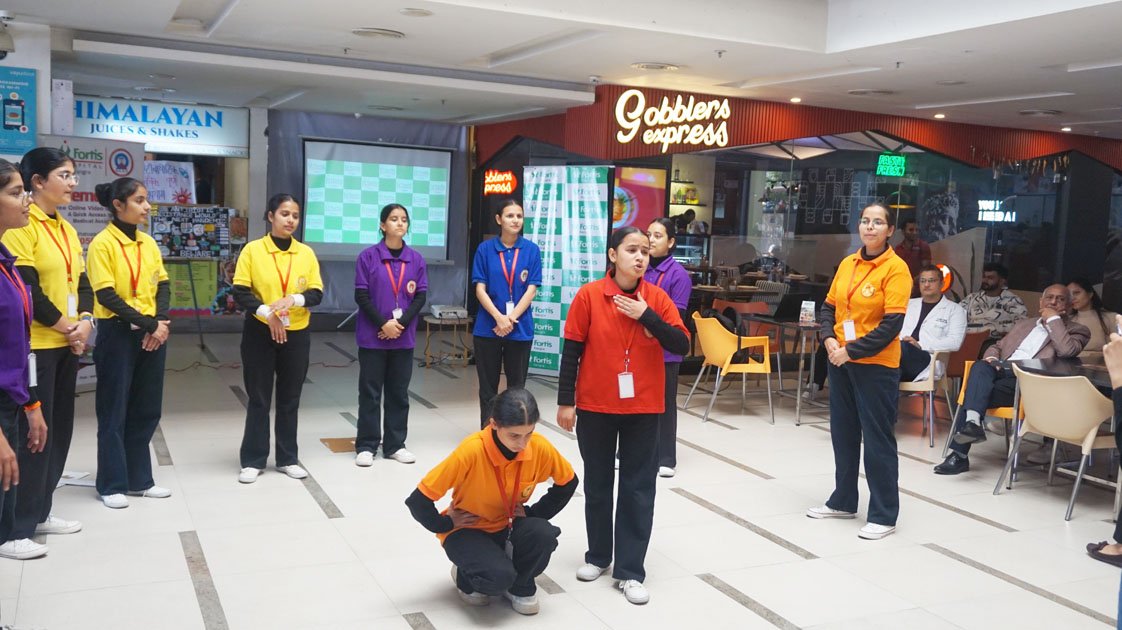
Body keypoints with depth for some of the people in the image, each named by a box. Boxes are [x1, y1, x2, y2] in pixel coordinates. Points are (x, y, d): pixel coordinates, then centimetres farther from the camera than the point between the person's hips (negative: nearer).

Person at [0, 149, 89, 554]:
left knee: (59, 428, 12)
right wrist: (61, 325, -12)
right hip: (34, 345, -8)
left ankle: (39, 512, 24)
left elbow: (81, 281, 13)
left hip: (66, 344, 8)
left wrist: (84, 321, -3)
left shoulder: (66, 228, 14)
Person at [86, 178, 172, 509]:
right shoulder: (102, 243, -9)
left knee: (147, 409, 11)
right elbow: (107, 295, -15)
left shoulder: (149, 243, 10)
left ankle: (139, 479, 22)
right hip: (118, 334, -6)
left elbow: (163, 285, 8)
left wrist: (161, 322, -9)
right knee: (115, 410, 2)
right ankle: (112, 484, 13)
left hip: (152, 333, 6)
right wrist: (148, 323, -16)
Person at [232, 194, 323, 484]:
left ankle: (288, 458, 21)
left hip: (297, 334, 2)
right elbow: (240, 292, -7)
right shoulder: (252, 249, -4)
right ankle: (253, 460, 15)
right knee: (258, 398, 5)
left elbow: (316, 294, 0)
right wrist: (265, 312, -20)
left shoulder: (306, 253, 3)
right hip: (259, 333, -2)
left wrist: (293, 299, -19)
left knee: (290, 398, 10)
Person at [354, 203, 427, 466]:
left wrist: (401, 323, -10)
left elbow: (421, 297, 3)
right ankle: (366, 446, 11)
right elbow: (361, 296, -5)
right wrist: (383, 324, -13)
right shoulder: (368, 256, -4)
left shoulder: (416, 259, 4)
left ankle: (395, 444, 18)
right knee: (370, 392, 3)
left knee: (399, 392, 9)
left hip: (404, 337, 3)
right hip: (372, 336, -3)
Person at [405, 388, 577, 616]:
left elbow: (568, 482, 2)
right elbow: (419, 500, -25)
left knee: (543, 534, -28)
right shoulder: (472, 451, -31)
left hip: (508, 527, 4)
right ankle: (466, 577, 6)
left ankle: (520, 586, 2)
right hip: (467, 530, -3)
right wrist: (447, 525, -11)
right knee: (499, 576, -30)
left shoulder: (540, 447, -19)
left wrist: (532, 513, -3)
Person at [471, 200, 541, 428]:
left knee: (517, 387, 7)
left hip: (520, 329, 0)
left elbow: (531, 289, -3)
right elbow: (480, 289, -3)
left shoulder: (531, 250, 0)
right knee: (488, 387, 8)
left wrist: (511, 319, -13)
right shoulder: (485, 249, 0)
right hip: (487, 328, 0)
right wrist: (499, 318, -15)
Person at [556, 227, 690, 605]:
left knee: (638, 489, 4)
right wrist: (565, 401, -5)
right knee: (597, 484, 13)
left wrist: (647, 315, -18)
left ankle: (629, 571, 12)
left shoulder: (657, 298, -2)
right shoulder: (589, 295, -7)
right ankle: (598, 556, 30)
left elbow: (682, 346, -7)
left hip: (643, 409, 1)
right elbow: (572, 351, -4)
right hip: (595, 407, -1)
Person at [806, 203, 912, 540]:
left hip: (876, 365, -7)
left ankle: (884, 515, 10)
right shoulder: (847, 263, 8)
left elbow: (892, 324, -17)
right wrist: (829, 339, -6)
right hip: (840, 362, 7)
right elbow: (829, 306, 12)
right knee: (843, 433, 16)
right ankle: (843, 501, 31)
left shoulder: (896, 268, -11)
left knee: (878, 439, 0)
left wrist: (852, 350, -18)